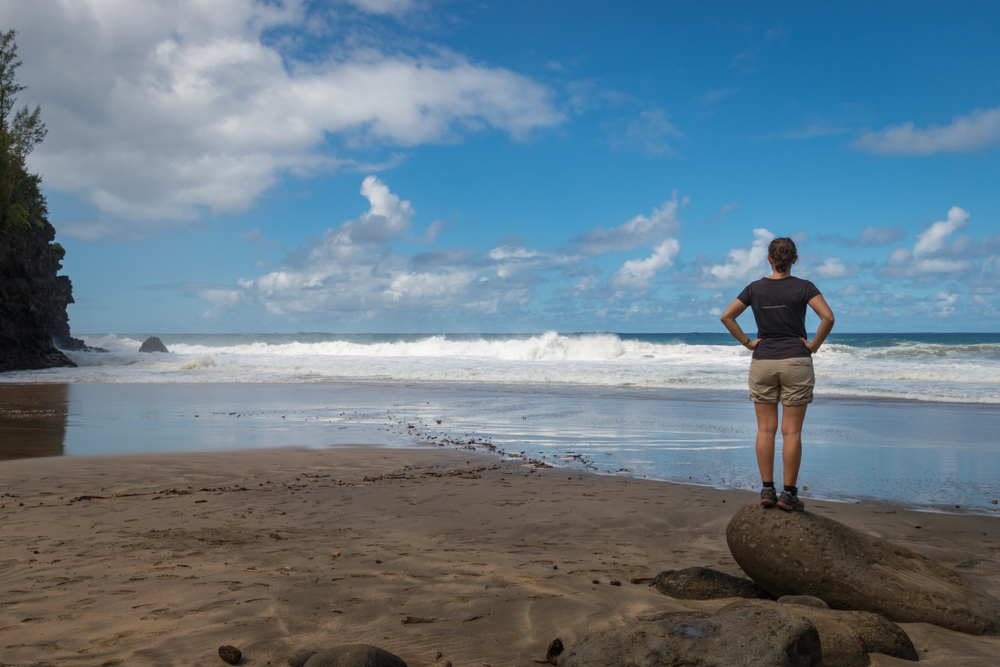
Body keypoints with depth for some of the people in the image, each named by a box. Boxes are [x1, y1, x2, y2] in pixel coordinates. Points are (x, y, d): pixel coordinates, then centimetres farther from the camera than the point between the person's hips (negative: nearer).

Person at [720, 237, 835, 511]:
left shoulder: (755, 288, 3)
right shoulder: (803, 287, -5)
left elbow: (727, 316, 2)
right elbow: (828, 317, -17)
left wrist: (747, 342, 6)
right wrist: (814, 345, -5)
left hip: (762, 362, 2)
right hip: (796, 363, -2)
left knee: (765, 429, 7)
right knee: (792, 431, 2)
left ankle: (767, 489, 7)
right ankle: (789, 494, 4)